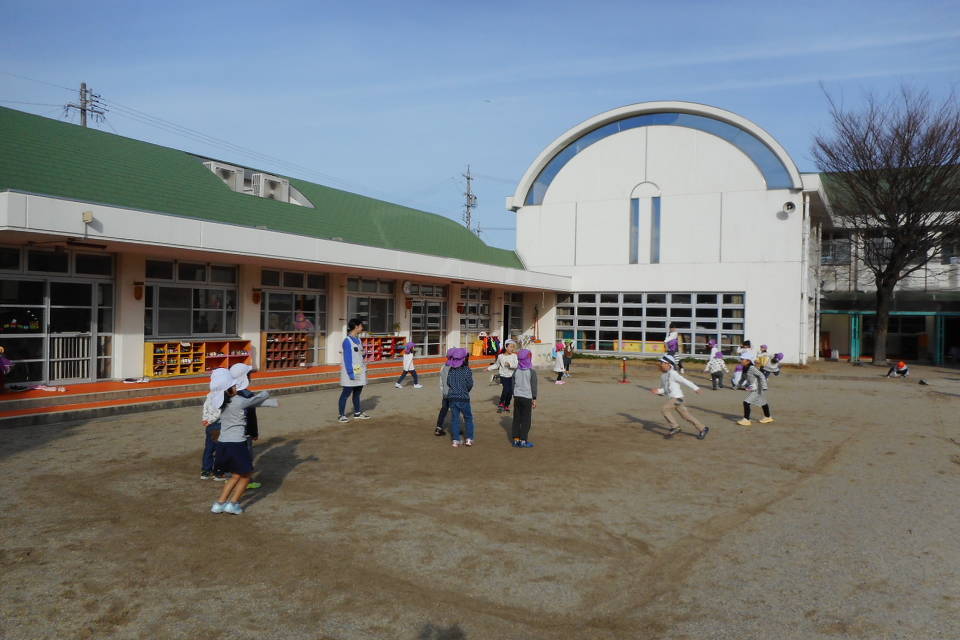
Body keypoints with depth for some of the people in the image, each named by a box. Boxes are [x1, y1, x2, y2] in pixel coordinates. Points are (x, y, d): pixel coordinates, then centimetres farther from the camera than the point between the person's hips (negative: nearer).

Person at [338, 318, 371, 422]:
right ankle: (342, 415, 6)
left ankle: (357, 413, 26)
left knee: (357, 392, 16)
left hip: (359, 371, 8)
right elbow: (347, 358, -17)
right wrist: (351, 373, -19)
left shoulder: (358, 339, 11)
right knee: (346, 393, -1)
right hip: (351, 371, -8)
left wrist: (364, 369, 9)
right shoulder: (347, 341, -14)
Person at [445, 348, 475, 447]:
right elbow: (470, 384, -8)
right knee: (468, 418, 12)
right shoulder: (467, 370, -10)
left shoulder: (451, 370, 1)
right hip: (463, 398, -3)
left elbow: (448, 383, 3)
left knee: (455, 418, 10)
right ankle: (469, 439, 11)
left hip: (452, 397, 3)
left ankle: (456, 440, 11)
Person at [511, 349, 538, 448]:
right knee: (526, 420, 3)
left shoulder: (516, 371, 2)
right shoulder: (532, 372, -10)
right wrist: (534, 399, 0)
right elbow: (533, 387, -8)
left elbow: (513, 385, 8)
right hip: (527, 398, -4)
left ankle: (516, 439, 16)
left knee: (516, 419, 11)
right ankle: (523, 441, 4)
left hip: (517, 397, 4)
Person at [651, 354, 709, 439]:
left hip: (677, 397, -8)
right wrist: (658, 391, -2)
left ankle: (675, 427, -8)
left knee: (664, 409, -18)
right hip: (671, 398, 8)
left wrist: (695, 388, -12)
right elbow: (664, 389, 18)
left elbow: (685, 381, -12)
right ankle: (702, 429, 21)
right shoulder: (663, 375, 12)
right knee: (685, 415, 12)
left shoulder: (673, 374, -12)